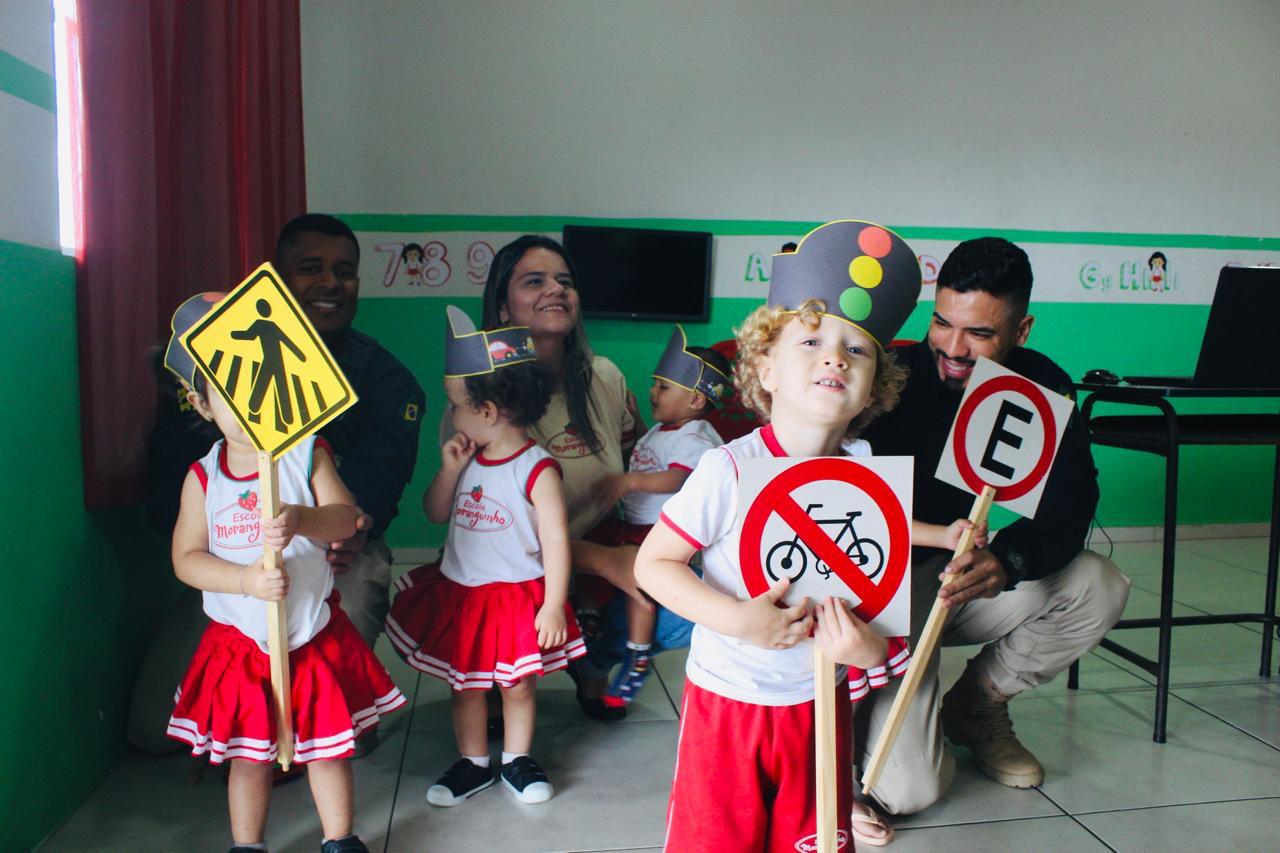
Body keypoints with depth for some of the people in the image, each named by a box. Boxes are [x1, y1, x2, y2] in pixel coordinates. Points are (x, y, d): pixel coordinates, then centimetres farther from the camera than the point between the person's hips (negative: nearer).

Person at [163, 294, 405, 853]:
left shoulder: (308, 454, -6)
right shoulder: (202, 477, -4)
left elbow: (345, 518, -16)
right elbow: (186, 558, -7)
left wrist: (303, 520, -37)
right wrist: (246, 580, -23)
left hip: (314, 631, 0)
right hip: (240, 637, 1)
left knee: (329, 744, 12)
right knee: (249, 754, 14)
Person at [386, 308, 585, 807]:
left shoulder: (537, 470, -19)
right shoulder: (468, 459, 0)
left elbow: (556, 542, -18)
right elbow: (436, 514, 9)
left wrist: (553, 605, -17)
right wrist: (449, 470, -7)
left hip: (517, 598, -5)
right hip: (458, 595, 6)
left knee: (518, 687, 14)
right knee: (465, 687, 18)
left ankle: (517, 760, 36)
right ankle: (473, 764, 36)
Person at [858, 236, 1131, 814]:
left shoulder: (1040, 388, -5)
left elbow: (1070, 502, -14)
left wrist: (1007, 560, -35)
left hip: (962, 579, 6)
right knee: (908, 790, -18)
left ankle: (975, 705, 7)